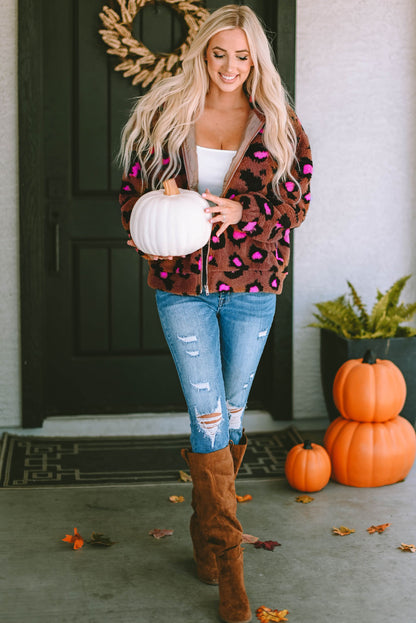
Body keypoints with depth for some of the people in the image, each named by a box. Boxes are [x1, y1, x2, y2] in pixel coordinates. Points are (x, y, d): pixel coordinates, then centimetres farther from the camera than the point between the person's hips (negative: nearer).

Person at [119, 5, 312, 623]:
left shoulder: (277, 123, 3)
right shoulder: (166, 115, 3)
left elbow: (297, 200, 0)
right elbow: (134, 186, 8)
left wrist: (241, 211, -17)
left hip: (251, 286, 1)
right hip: (182, 282, -1)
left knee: (231, 412, 10)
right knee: (208, 415, -5)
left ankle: (208, 529, 31)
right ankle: (226, 556, 3)